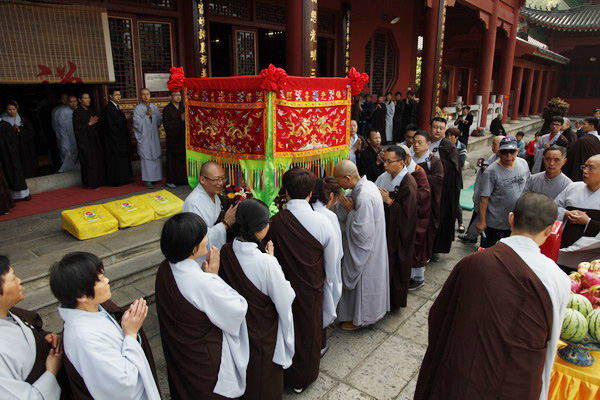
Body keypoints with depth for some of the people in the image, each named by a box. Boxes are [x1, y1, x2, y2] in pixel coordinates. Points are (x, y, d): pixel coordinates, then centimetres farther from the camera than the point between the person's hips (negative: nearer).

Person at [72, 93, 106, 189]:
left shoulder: (91, 110, 12)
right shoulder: (77, 112, -7)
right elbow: (76, 128, -11)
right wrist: (89, 124, -16)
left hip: (95, 139, 7)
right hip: (85, 141, -7)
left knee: (98, 159, 6)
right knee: (89, 162, -5)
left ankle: (99, 181, 15)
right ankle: (92, 183, 2)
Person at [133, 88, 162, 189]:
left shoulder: (154, 107, 9)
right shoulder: (137, 108, -5)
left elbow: (159, 122, 8)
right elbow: (137, 124, -10)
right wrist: (147, 115, -14)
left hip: (154, 136, 5)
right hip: (144, 138, -5)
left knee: (156, 156, 8)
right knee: (146, 158, -4)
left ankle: (155, 177, 19)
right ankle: (147, 180, 0)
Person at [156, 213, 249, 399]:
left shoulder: (164, 269, -14)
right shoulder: (203, 284, -39)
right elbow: (239, 309, -23)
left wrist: (204, 274, -13)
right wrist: (214, 275, -19)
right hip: (205, 359, -6)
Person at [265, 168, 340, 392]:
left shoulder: (275, 222, -21)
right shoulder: (322, 222, -21)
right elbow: (331, 264, -12)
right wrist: (331, 294, 5)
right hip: (311, 290, 0)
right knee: (309, 331, 23)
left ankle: (286, 374, 48)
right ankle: (304, 378, 45)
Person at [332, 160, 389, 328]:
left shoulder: (364, 197, -32)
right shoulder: (366, 184, -3)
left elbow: (362, 232, -30)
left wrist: (350, 210, -20)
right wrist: (345, 205, -15)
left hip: (364, 251, -9)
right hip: (371, 245, 9)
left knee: (362, 282, 11)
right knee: (366, 281, 25)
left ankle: (359, 318, 32)